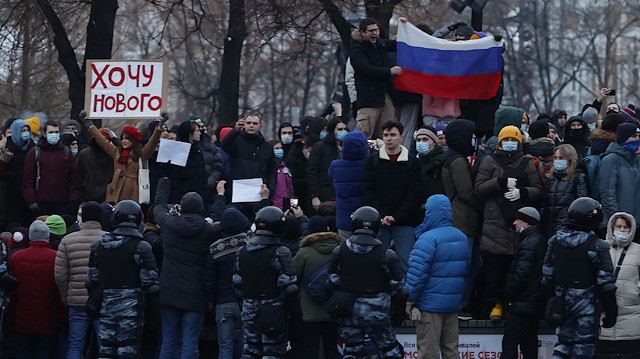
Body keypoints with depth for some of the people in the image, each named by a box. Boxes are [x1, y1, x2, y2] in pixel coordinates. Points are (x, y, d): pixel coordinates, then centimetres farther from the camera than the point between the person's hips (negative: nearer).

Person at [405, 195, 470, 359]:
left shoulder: (428, 239, -16)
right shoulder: (461, 237, 10)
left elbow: (417, 274, -17)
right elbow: (466, 268, 19)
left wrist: (409, 301, -10)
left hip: (430, 304, -7)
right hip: (453, 303, 7)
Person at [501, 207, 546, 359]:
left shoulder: (528, 244, -16)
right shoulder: (540, 241, 14)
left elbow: (521, 274, -21)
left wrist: (508, 294, -10)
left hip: (522, 305, -10)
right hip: (535, 304, 10)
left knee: (509, 342, -9)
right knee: (529, 344, 12)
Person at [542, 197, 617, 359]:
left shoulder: (556, 241, 2)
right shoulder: (596, 246, -14)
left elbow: (547, 276, 9)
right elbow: (605, 284, -13)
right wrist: (611, 312, -5)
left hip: (562, 302, 5)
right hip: (587, 304, -5)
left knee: (563, 341, 15)